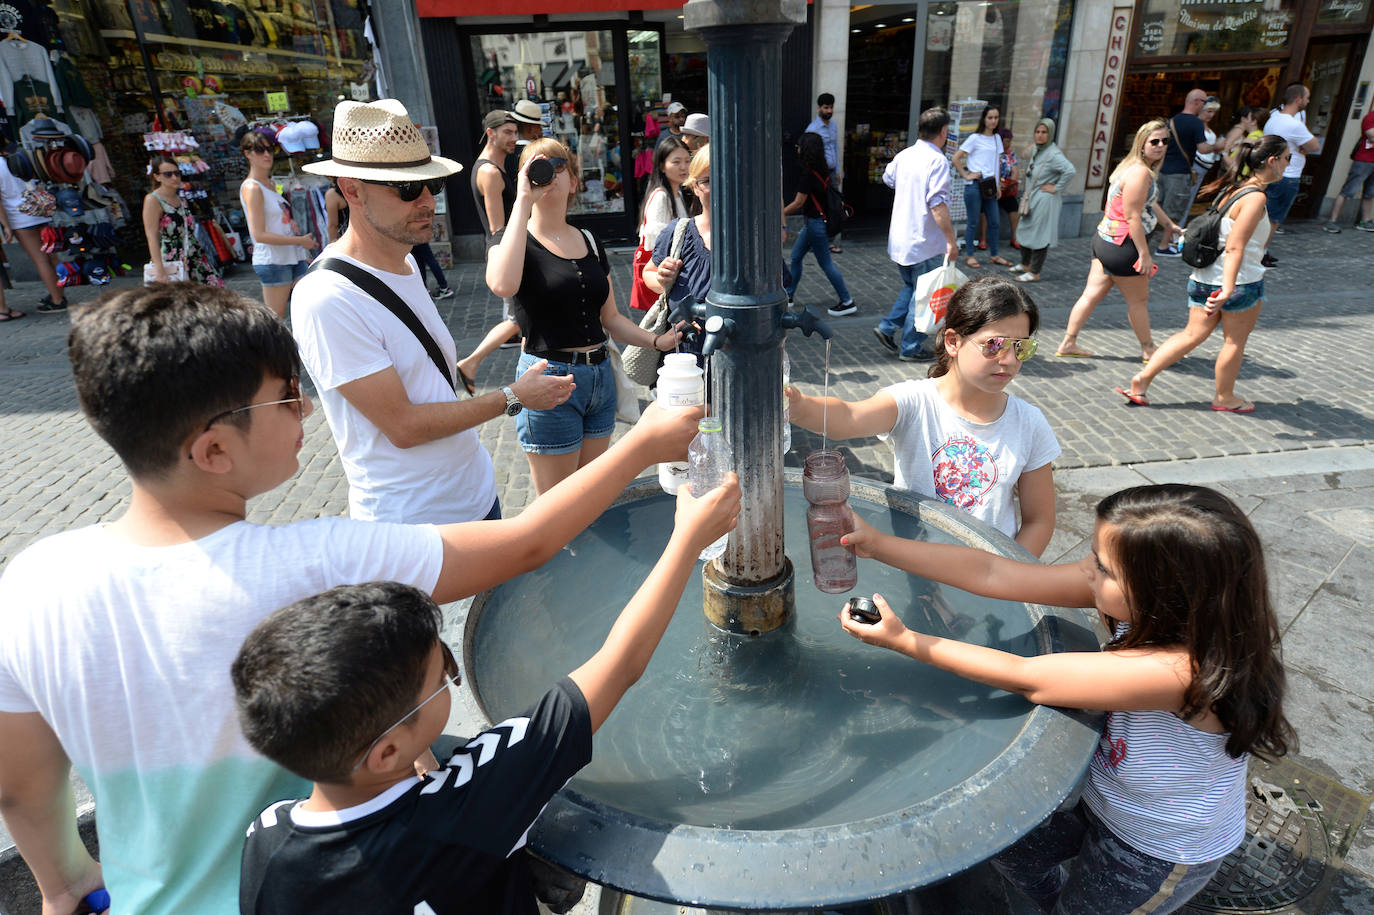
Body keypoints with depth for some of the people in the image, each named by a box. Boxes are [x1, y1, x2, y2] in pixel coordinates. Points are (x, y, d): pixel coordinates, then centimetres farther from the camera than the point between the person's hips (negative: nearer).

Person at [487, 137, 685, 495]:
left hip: (600, 376, 6)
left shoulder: (589, 242, 12)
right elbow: (502, 285, -29)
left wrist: (657, 341, 1)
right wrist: (523, 202, -22)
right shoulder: (511, 239, -4)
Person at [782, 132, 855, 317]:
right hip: (815, 220, 10)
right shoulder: (822, 169, 7)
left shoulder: (808, 173, -20)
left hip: (815, 223, -10)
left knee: (826, 263, -2)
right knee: (795, 256, 16)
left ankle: (847, 302, 5)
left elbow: (799, 203, -19)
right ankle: (788, 296, 27)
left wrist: (781, 214, -6)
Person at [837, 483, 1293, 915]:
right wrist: (876, 544, -27)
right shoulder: (1132, 595, -23)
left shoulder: (1185, 670, -42)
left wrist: (903, 640, -29)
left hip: (1161, 853, -5)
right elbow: (992, 573, -24)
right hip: (1102, 799, 6)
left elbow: (1026, 679, -35)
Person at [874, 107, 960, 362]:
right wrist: (951, 240, -23)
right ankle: (911, 348, 11)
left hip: (900, 238, 7)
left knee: (911, 287, 24)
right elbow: (938, 204, -26)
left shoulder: (903, 156, 5)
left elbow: (888, 178, 26)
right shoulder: (937, 161, -17)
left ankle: (887, 327, 15)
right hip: (925, 242, -7)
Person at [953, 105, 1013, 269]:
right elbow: (956, 159, -9)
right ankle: (969, 256, 11)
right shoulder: (975, 138, -6)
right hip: (974, 186, -6)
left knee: (994, 222, 9)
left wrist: (998, 185, 14)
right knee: (973, 223, -1)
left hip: (989, 186, 6)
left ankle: (995, 255, 19)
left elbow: (997, 163, 19)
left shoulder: (997, 138, 14)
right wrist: (966, 175, -11)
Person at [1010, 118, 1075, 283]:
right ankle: (1025, 265, 34)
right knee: (1025, 231, 18)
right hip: (1031, 198, 9)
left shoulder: (1053, 154, -18)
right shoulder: (1035, 150, 9)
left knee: (1039, 235, -4)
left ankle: (1035, 273, 4)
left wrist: (1057, 188, -21)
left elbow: (1071, 170, -29)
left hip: (1044, 200, -9)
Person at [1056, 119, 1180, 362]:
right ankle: (1148, 349, 23)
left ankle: (1068, 343, 14)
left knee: (1092, 294, 11)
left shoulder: (1134, 166, 14)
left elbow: (1149, 203, 29)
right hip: (1122, 247, -10)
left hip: (1105, 240, 10)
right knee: (1138, 300, 7)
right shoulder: (1140, 172, -19)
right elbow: (1133, 216, -23)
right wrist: (1144, 254, -21)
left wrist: (1169, 224, 38)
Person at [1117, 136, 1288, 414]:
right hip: (1240, 282, -7)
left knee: (1192, 335, 12)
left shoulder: (1233, 187, 9)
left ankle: (1142, 380, 4)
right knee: (1235, 340, 10)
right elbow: (1234, 248, -26)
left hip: (1204, 277, 8)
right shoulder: (1255, 198, -17)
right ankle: (1224, 397, 25)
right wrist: (1228, 289, -32)